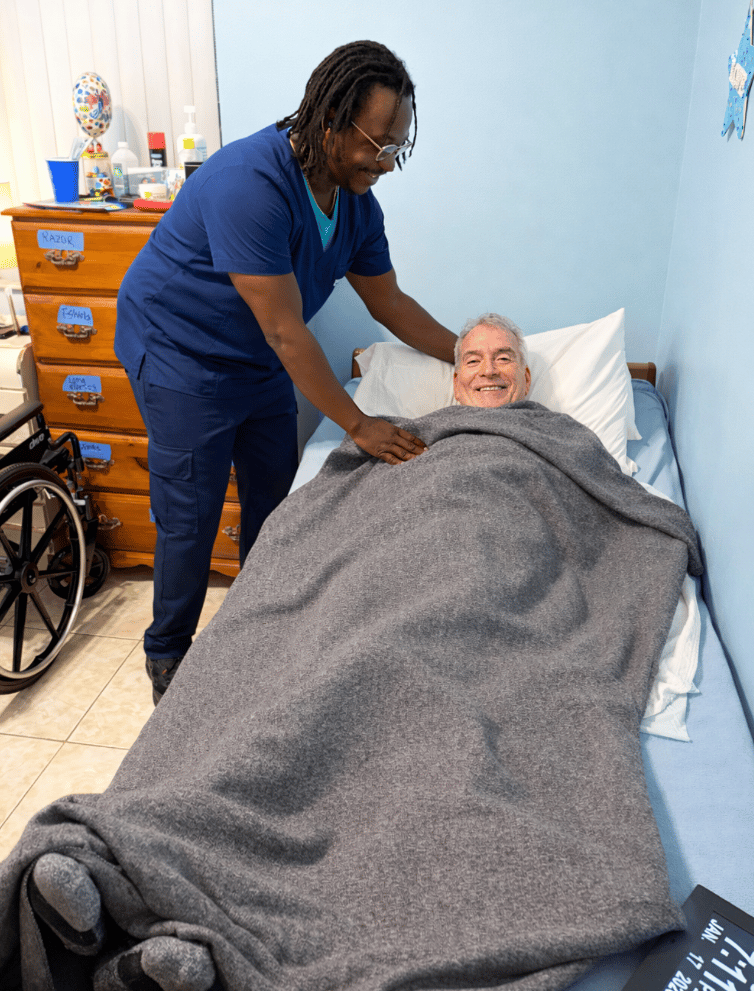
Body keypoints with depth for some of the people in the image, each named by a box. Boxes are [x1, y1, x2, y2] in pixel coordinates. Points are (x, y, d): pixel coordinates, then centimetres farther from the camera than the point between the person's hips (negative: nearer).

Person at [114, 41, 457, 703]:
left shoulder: (357, 201, -5)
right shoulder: (252, 184, -32)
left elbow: (389, 302, 6)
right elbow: (286, 331, -31)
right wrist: (359, 426, -26)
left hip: (259, 363, 8)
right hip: (182, 357, -7)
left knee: (275, 502, 12)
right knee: (190, 519, -1)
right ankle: (168, 656, 21)